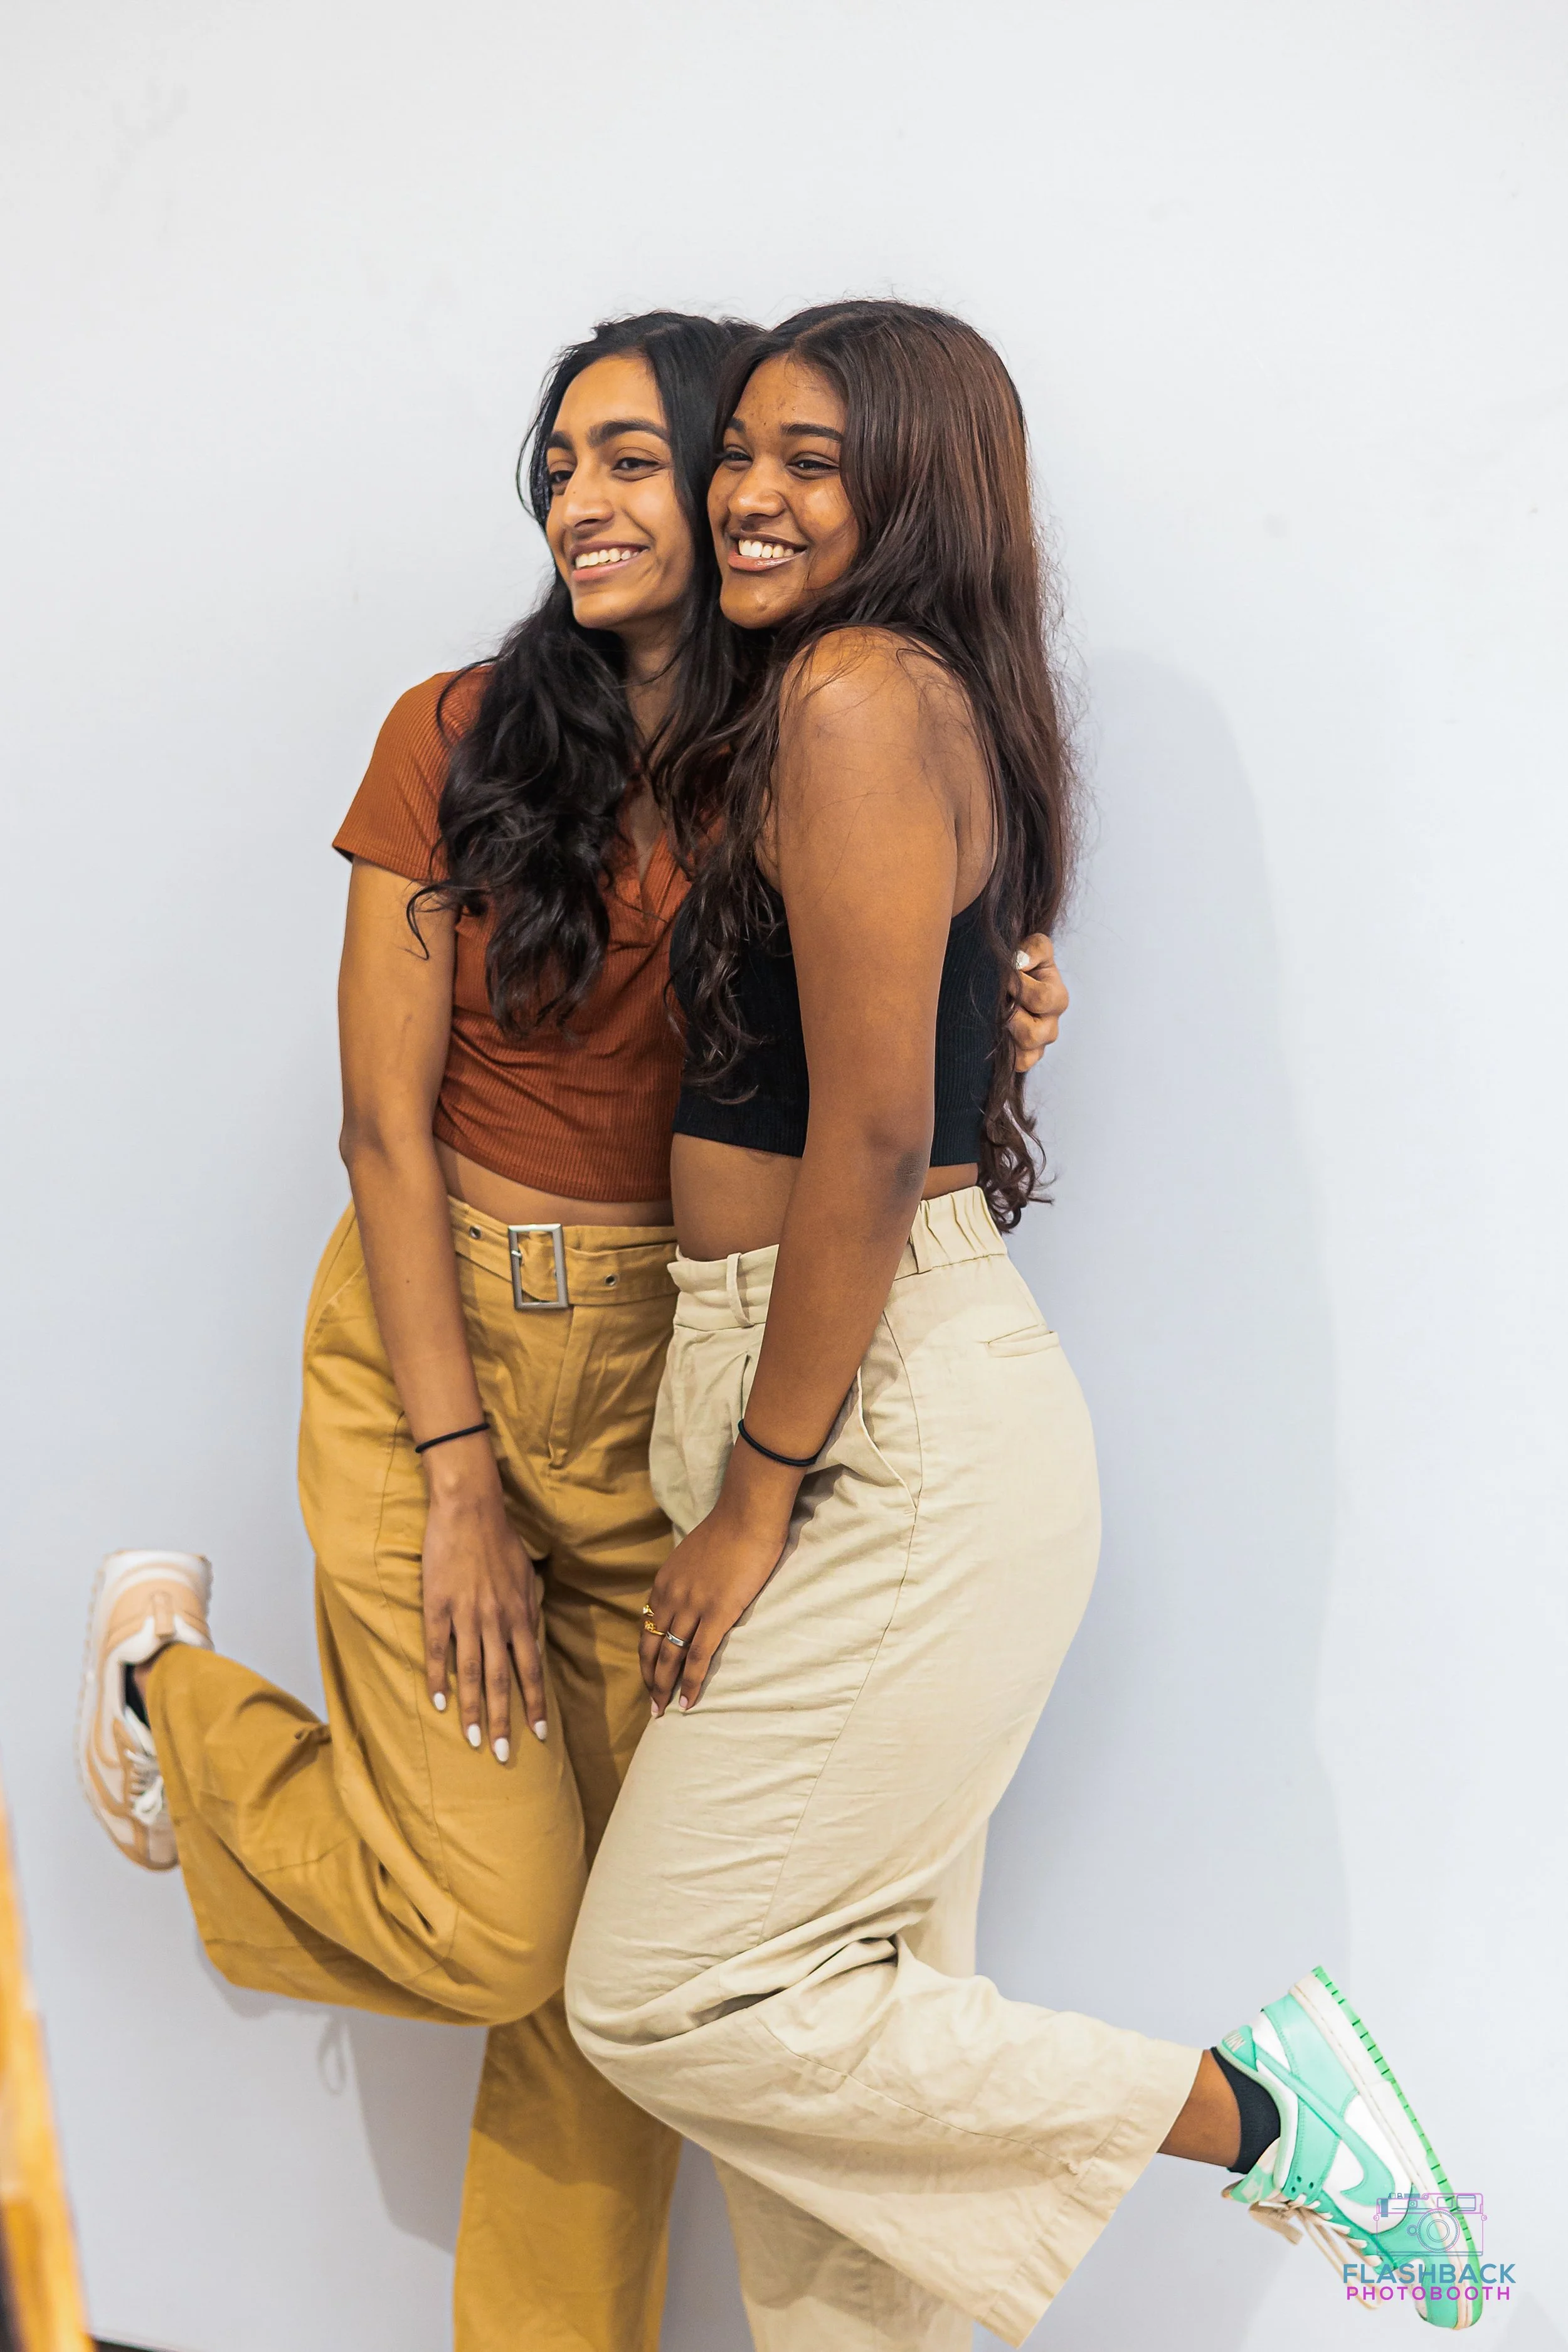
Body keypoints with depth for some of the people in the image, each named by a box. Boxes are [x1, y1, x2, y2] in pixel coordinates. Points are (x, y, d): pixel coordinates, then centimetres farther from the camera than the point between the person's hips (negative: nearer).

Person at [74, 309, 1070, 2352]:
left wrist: (987, 1049, -12)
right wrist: (461, 1481, -11)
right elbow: (387, 1121, -7)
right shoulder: (464, 735, -4)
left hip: (671, 1381, 3)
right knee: (494, 1929, -4)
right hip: (440, 1341, -3)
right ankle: (177, 1680, 23)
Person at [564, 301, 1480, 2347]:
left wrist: (758, 1498, -14)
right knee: (845, 1989, 14)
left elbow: (873, 1139, -20)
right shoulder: (912, 700, 16)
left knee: (668, 1999, -2)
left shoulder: (860, 691, -14)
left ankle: (1251, 2107, 5)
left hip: (885, 1433, -10)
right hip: (889, 1416, 10)